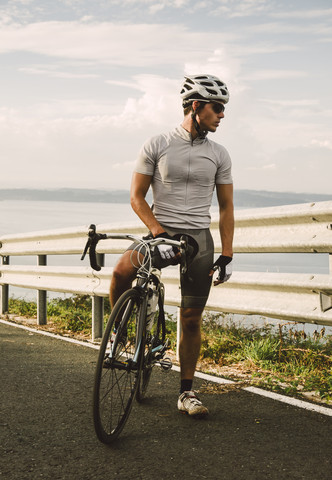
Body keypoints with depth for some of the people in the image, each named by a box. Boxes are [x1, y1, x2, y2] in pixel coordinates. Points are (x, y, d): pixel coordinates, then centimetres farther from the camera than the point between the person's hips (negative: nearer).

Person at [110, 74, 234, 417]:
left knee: (191, 319, 3)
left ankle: (186, 393, 17)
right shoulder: (157, 145, 0)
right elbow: (136, 197, -3)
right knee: (122, 271, -32)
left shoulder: (219, 155, 8)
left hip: (199, 239, 2)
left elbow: (226, 207, 10)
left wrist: (227, 254, 3)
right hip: (161, 233, -2)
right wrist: (159, 232, -18)